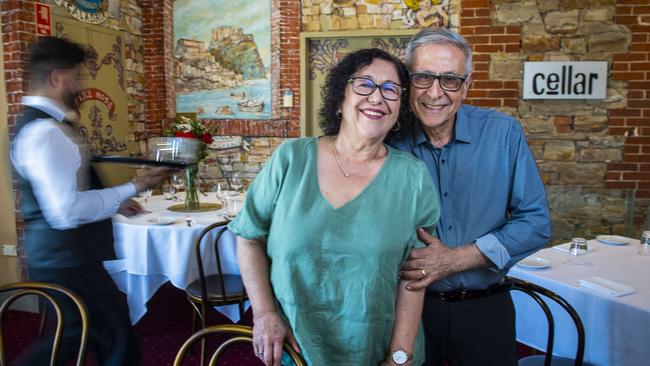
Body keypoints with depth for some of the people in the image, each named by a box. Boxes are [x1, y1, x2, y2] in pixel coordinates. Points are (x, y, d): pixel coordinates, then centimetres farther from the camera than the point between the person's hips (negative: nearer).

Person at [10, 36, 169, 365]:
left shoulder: (39, 124, 11)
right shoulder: (45, 131, -22)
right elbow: (67, 211, -29)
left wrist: (114, 203, 16)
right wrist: (131, 188, -20)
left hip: (64, 259, 10)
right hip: (67, 263, -10)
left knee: (74, 337, 24)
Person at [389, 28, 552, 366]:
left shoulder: (503, 133, -10)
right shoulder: (390, 143, -9)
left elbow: (535, 222, -9)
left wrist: (456, 259, -19)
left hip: (485, 308, 0)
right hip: (411, 305, 1)